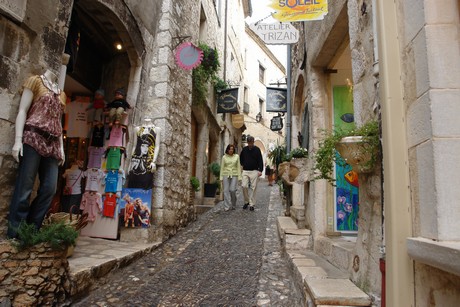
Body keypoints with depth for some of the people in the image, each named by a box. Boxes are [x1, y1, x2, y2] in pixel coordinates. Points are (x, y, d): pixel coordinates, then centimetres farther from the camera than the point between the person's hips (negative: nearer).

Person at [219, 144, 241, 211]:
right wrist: (221, 177, 1)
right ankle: (227, 206, 2)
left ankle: (233, 205, 17)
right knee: (226, 190, -4)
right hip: (226, 175, 1)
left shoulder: (236, 156, 4)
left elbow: (238, 167, 5)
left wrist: (239, 176, -1)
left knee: (232, 190, -8)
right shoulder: (224, 157, 4)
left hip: (234, 175, 0)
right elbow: (222, 167, 6)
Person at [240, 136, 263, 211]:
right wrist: (242, 165, 11)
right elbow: (241, 158, 24)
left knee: (253, 188, -3)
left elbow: (260, 160, -2)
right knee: (244, 186, -7)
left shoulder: (257, 149, 0)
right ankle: (246, 201, 12)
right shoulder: (244, 149, 8)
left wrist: (260, 170, -10)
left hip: (254, 171, -2)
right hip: (245, 171, 2)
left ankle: (251, 204, 5)